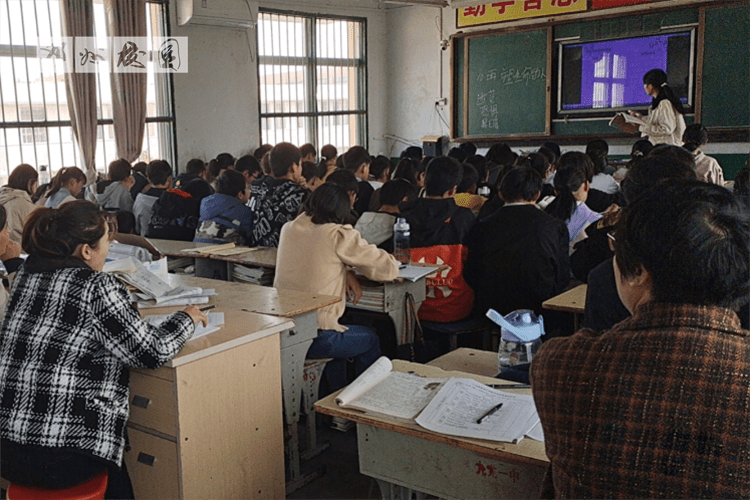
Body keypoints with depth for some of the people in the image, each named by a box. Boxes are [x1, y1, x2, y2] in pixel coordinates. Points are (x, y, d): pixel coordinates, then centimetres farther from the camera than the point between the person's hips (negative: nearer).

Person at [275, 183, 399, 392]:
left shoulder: (288, 229, 5)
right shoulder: (339, 235, -13)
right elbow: (389, 269, -7)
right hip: (314, 338, -6)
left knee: (338, 334, 35)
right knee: (370, 340, 22)